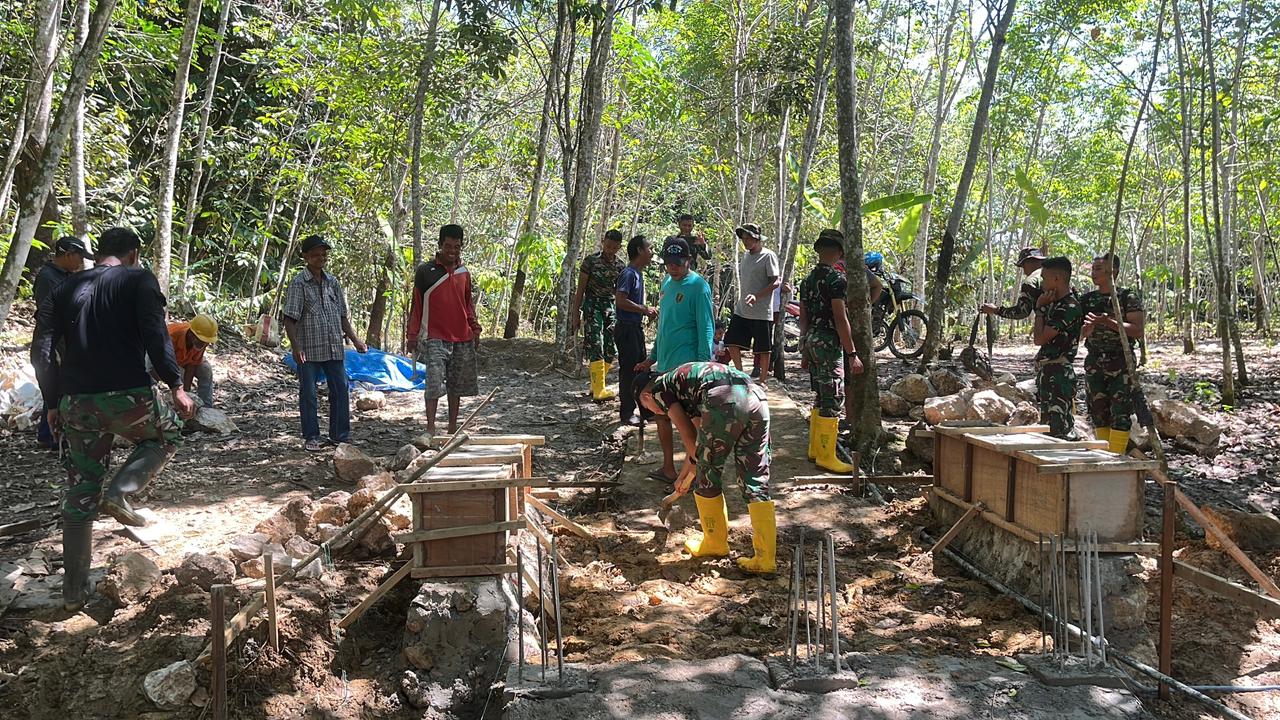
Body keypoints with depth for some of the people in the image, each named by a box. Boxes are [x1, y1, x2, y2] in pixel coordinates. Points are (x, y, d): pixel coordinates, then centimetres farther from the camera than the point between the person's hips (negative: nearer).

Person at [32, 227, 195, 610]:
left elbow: (44, 349, 11)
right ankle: (119, 492, 2)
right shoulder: (138, 279, 1)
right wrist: (176, 385, -9)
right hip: (126, 396, -5)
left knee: (80, 495, 14)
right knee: (167, 433, 27)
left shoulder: (67, 287, 15)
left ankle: (74, 590, 18)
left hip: (75, 403, 5)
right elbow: (155, 335, -12)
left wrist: (53, 403, 16)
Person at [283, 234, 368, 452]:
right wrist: (295, 346, -21)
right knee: (308, 394, 4)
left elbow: (343, 316, 17)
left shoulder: (332, 282, 12)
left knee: (340, 390, 6)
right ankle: (311, 438, 15)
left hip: (334, 348, 5)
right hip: (309, 350, -5)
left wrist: (355, 340, 10)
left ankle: (340, 435, 16)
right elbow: (289, 319, -10)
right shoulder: (299, 283, -5)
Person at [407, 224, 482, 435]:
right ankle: (430, 428, -10)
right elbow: (417, 305, 1)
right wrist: (413, 335, -2)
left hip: (463, 338, 5)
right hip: (435, 338, -5)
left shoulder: (464, 272, 11)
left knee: (457, 384, 9)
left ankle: (453, 427, 18)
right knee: (434, 382, -13)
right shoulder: (425, 271, -2)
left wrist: (475, 329, 14)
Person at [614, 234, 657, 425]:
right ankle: (626, 413, 3)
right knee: (629, 371, -4)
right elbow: (620, 300, -24)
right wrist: (644, 309, -18)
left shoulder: (639, 273, 14)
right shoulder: (628, 273, -16)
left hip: (637, 327, 10)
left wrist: (647, 310, 9)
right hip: (627, 328, -10)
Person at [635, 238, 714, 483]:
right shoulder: (667, 283, 13)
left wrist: (703, 366, -19)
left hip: (686, 366, -8)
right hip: (664, 364, 8)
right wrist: (651, 359, 21)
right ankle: (668, 468, 26)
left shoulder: (698, 286, -11)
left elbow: (705, 330, -14)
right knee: (662, 413, 14)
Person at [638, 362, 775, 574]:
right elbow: (697, 437, 46)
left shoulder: (659, 388, 19)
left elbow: (687, 433, 11)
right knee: (757, 483, 9)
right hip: (757, 397, 7)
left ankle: (715, 543, 28)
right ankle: (765, 558, 8)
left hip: (725, 401, -7)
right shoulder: (686, 380, 40)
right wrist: (685, 475, 55)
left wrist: (697, 464, 25)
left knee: (707, 477, 13)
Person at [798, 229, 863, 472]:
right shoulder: (836, 278, -13)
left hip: (811, 340, 9)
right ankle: (826, 456, -3)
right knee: (833, 400, -4)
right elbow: (840, 318, -17)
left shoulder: (808, 278, 12)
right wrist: (852, 354, -15)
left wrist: (805, 349, 23)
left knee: (821, 397, 17)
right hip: (829, 342, -9)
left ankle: (815, 448, 22)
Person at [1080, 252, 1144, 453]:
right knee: (1099, 413, 7)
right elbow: (1079, 332, 9)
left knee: (1120, 413, -7)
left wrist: (1109, 322, -23)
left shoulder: (1128, 297, -4)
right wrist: (1090, 326, -13)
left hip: (1121, 363, -5)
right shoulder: (1087, 299, 9)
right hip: (1094, 363, 5)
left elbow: (1138, 330, -13)